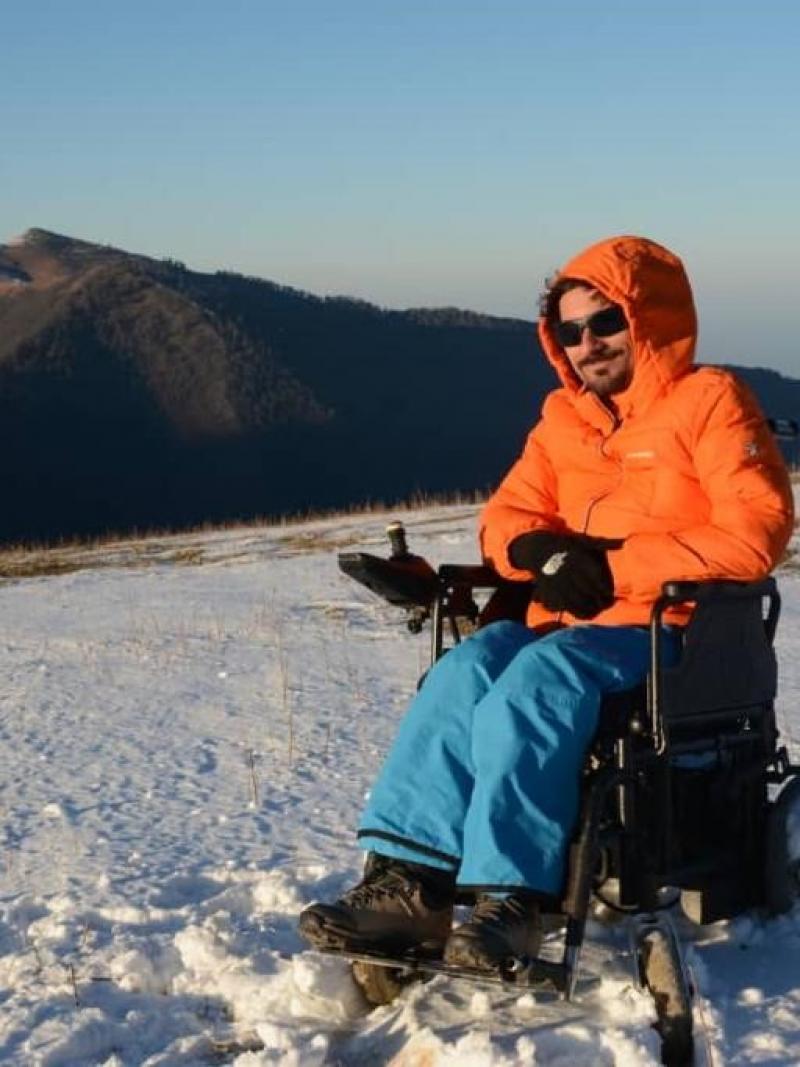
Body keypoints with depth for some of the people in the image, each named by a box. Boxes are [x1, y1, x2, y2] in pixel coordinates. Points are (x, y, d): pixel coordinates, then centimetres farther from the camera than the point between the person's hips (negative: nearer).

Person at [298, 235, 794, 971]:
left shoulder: (710, 400, -1)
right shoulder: (564, 417, 18)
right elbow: (507, 516, 18)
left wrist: (615, 568, -15)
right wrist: (541, 551, -9)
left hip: (668, 627, -6)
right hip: (569, 626, 6)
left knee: (534, 683, -33)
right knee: (467, 671, -24)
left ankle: (511, 898, -34)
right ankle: (407, 882, -30)